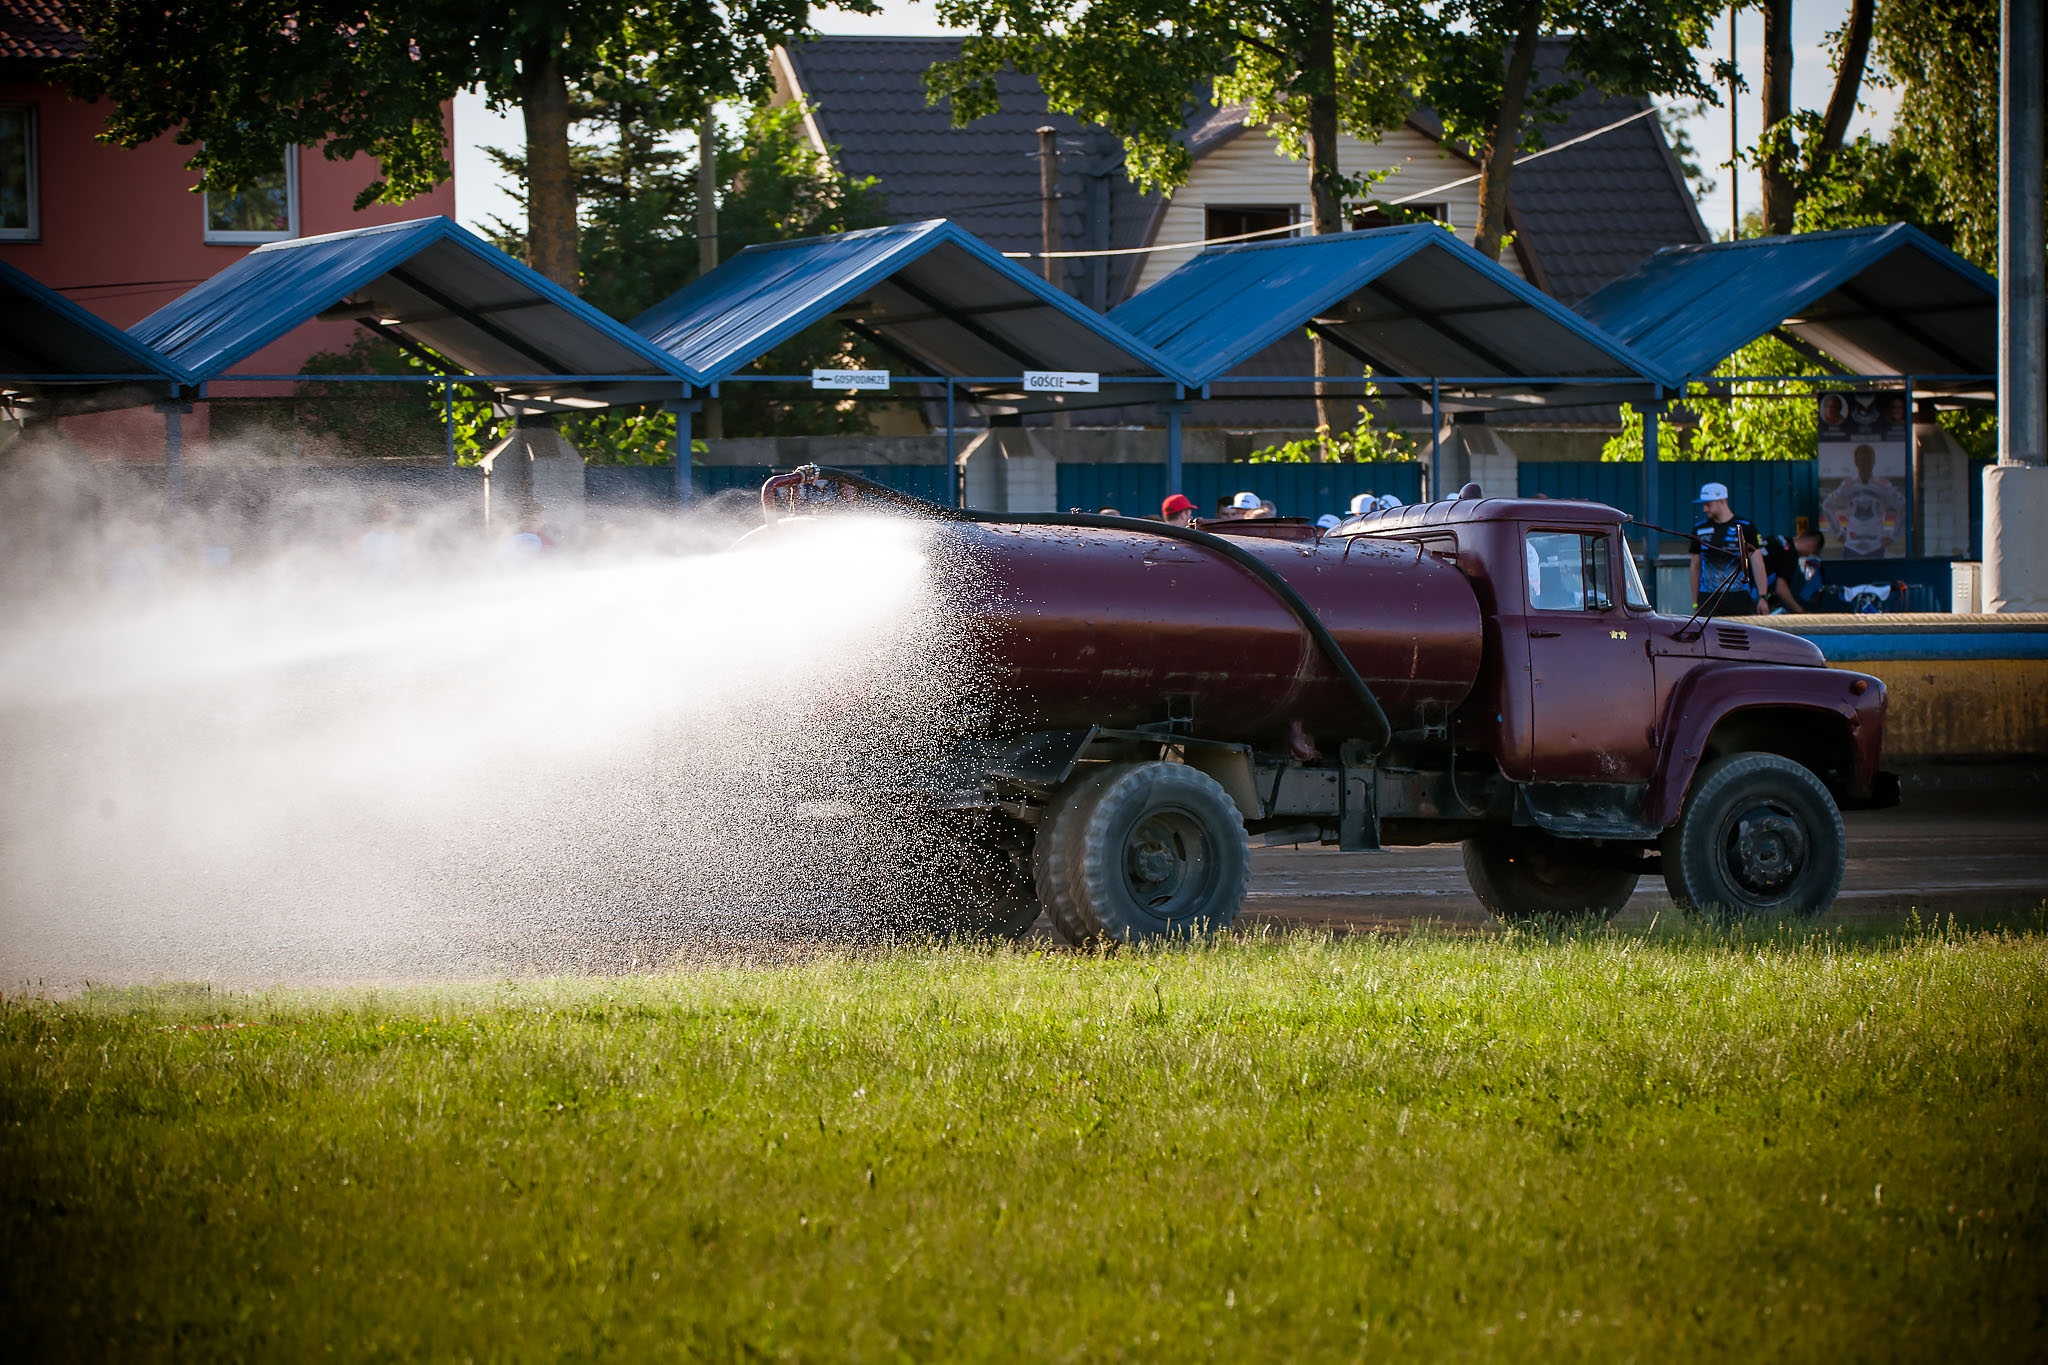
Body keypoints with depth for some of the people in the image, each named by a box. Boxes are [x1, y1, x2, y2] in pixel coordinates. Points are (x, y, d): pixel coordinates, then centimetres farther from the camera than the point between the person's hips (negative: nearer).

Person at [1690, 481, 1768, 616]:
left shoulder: (1745, 528, 3)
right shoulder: (1700, 528, 12)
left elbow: (1757, 563, 2)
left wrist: (1762, 597, -5)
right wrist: (1695, 603, 14)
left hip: (1739, 598, -2)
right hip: (1708, 598, 2)